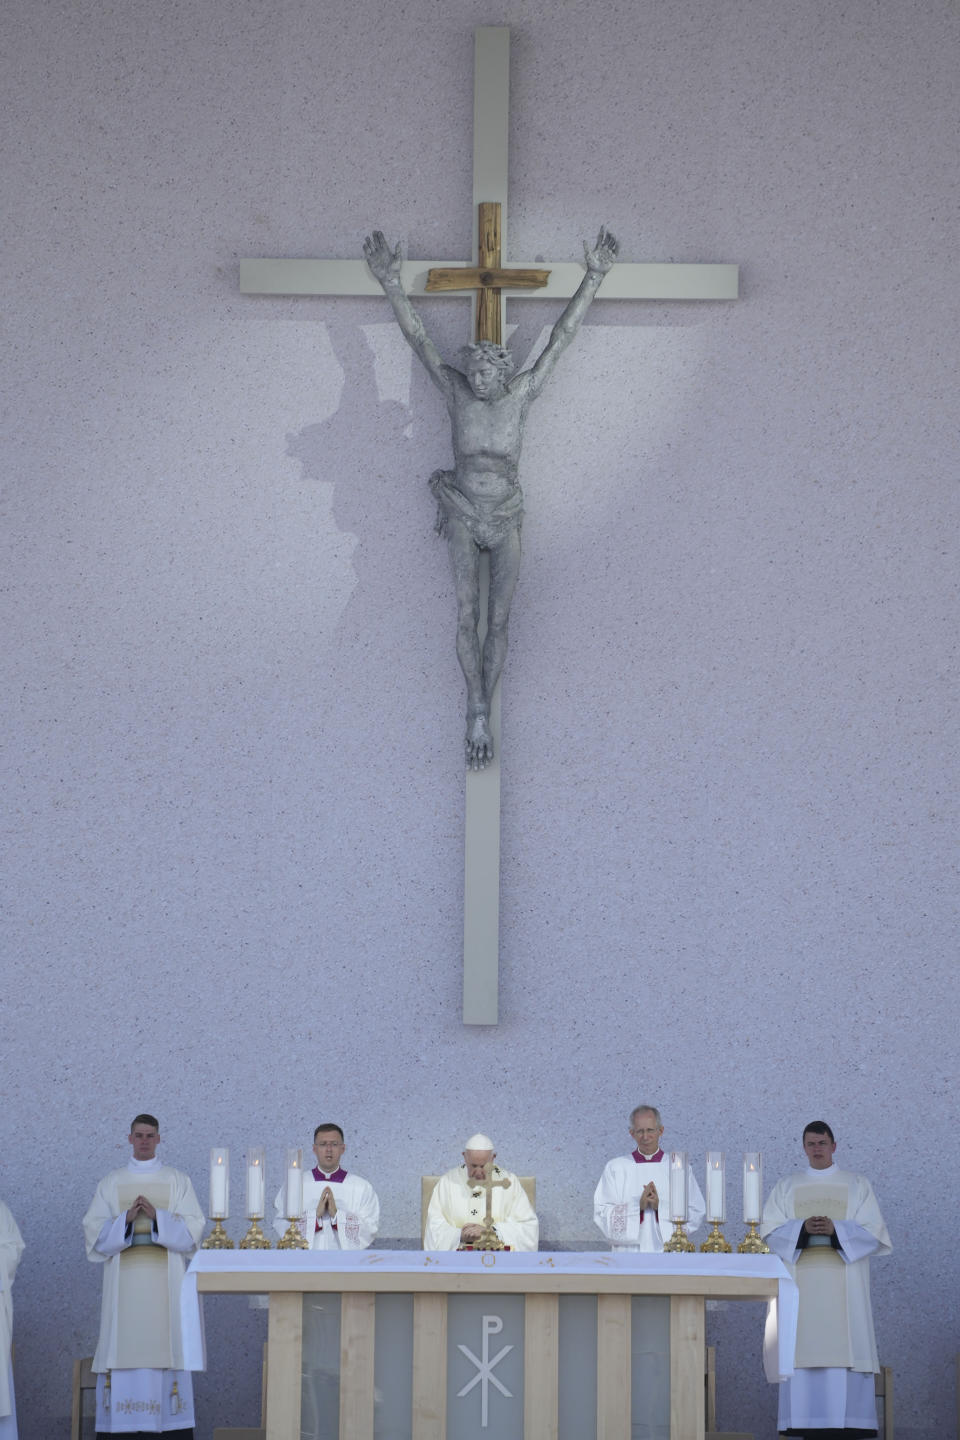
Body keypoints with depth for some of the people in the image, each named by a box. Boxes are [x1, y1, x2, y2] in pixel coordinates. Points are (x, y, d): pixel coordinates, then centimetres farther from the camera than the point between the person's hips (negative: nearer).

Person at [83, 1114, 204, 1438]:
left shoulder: (178, 1181, 9)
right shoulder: (111, 1183, 12)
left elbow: (192, 1229, 1)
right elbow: (94, 1232, 4)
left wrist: (156, 1216, -14)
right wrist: (126, 1219, -13)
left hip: (165, 1280, -1)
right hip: (123, 1280, 1)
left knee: (165, 1346, -7)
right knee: (123, 1347, -6)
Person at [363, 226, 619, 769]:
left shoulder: (523, 393, -6)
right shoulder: (457, 389, -6)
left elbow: (563, 336, -5)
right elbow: (418, 337, -5)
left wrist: (595, 277, -5)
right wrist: (391, 282, -9)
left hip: (506, 521, 1)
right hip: (462, 515, -1)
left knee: (499, 622, -2)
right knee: (468, 616, -12)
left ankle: (481, 719, 4)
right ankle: (479, 718, -10)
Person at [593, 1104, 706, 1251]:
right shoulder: (615, 1168, 10)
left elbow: (697, 1214, 2)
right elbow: (601, 1215, 2)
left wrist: (660, 1206, -11)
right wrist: (638, 1206, -11)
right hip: (629, 1252, 0)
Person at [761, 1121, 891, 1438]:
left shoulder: (857, 1186, 10)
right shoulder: (786, 1188, 13)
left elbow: (873, 1233, 2)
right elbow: (771, 1232, 4)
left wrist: (836, 1229, -15)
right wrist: (803, 1228, -15)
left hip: (843, 1285, -1)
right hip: (801, 1281, 1)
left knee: (843, 1349, -9)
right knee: (804, 1349, -7)